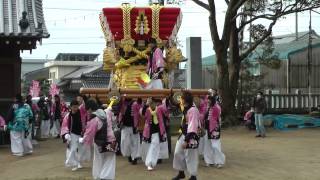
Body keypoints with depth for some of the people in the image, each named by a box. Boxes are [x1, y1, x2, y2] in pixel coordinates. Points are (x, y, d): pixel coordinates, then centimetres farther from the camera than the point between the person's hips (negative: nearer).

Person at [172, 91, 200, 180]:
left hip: (190, 136, -10)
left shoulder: (193, 110, -23)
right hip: (183, 134, 10)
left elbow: (192, 127, -25)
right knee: (178, 153, 15)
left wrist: (186, 140, -24)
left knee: (190, 156, 1)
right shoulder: (186, 108, 4)